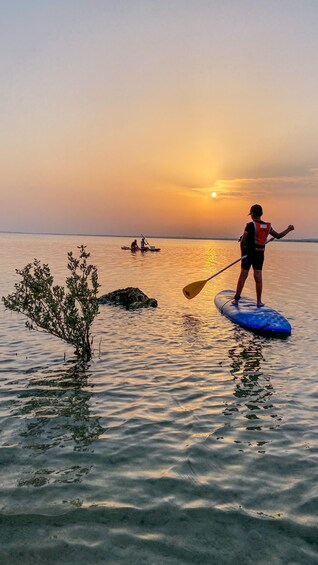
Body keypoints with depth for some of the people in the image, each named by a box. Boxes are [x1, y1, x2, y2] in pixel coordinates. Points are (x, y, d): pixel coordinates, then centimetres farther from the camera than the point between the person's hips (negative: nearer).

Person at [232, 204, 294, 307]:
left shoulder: (251, 225, -13)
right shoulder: (267, 226, 3)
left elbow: (243, 241, -15)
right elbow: (278, 236, 15)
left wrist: (243, 252, 2)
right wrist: (288, 229, 31)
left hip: (249, 253, -4)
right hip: (260, 254, 4)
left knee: (243, 276, 3)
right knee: (258, 277, 6)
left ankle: (236, 299, 7)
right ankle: (259, 301, 8)